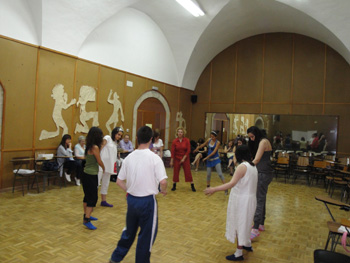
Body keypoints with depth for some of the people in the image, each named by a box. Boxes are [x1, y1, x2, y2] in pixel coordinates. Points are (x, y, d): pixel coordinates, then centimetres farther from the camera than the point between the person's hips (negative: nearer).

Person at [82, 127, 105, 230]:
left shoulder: (89, 146, 6)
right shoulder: (95, 147, -19)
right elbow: (99, 162, -10)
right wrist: (104, 168, 8)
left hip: (87, 174, 9)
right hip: (91, 176, -9)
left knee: (88, 196, 20)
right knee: (93, 198, -3)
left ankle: (86, 215, 34)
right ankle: (86, 220, 0)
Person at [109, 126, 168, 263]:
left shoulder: (129, 157, -1)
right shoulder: (155, 158, -15)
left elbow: (119, 181, 3)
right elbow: (163, 181, -21)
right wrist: (163, 190, -1)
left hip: (131, 199, 5)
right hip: (147, 200, -5)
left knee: (129, 231, 26)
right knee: (147, 234, 14)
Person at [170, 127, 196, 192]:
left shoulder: (187, 140, -7)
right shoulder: (174, 141, -7)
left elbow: (188, 150, -7)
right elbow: (172, 152, -6)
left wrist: (184, 158, -11)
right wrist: (171, 161, -7)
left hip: (185, 158, 0)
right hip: (177, 158, 1)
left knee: (188, 172, 1)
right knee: (176, 172, 5)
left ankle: (192, 186, 10)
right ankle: (174, 186, 19)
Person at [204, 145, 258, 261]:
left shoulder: (242, 166, -22)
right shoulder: (252, 166, 4)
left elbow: (232, 183, -31)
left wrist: (214, 189, -34)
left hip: (242, 200, -9)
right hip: (249, 198, 9)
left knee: (240, 224, 3)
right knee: (244, 222, 25)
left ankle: (239, 254, 14)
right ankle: (247, 245, 43)